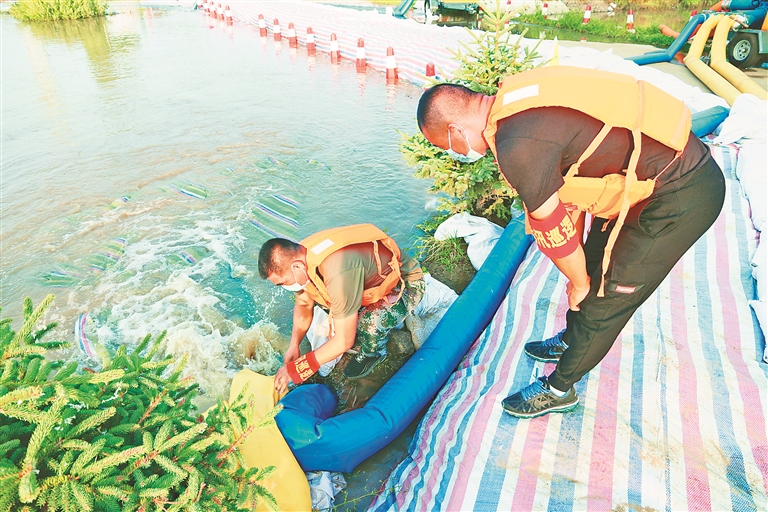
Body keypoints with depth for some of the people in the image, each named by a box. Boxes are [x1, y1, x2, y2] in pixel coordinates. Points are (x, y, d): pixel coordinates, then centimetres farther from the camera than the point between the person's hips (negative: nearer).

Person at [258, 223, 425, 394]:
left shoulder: (338, 274, -41)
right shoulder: (297, 256, -15)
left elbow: (344, 341, -32)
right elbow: (303, 304, 4)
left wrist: (296, 368, -23)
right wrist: (294, 345, -8)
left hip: (407, 284, -7)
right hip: (373, 277, 8)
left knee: (369, 323, -35)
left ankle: (373, 353, 1)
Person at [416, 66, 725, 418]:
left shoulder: (517, 148, -27)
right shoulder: (514, 101, 2)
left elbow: (553, 229, -17)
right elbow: (566, 188, 11)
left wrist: (578, 283, 3)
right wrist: (578, 269, 17)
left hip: (681, 199, -9)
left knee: (605, 294, 3)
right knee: (594, 261, 23)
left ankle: (559, 389, 24)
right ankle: (573, 339, 47)